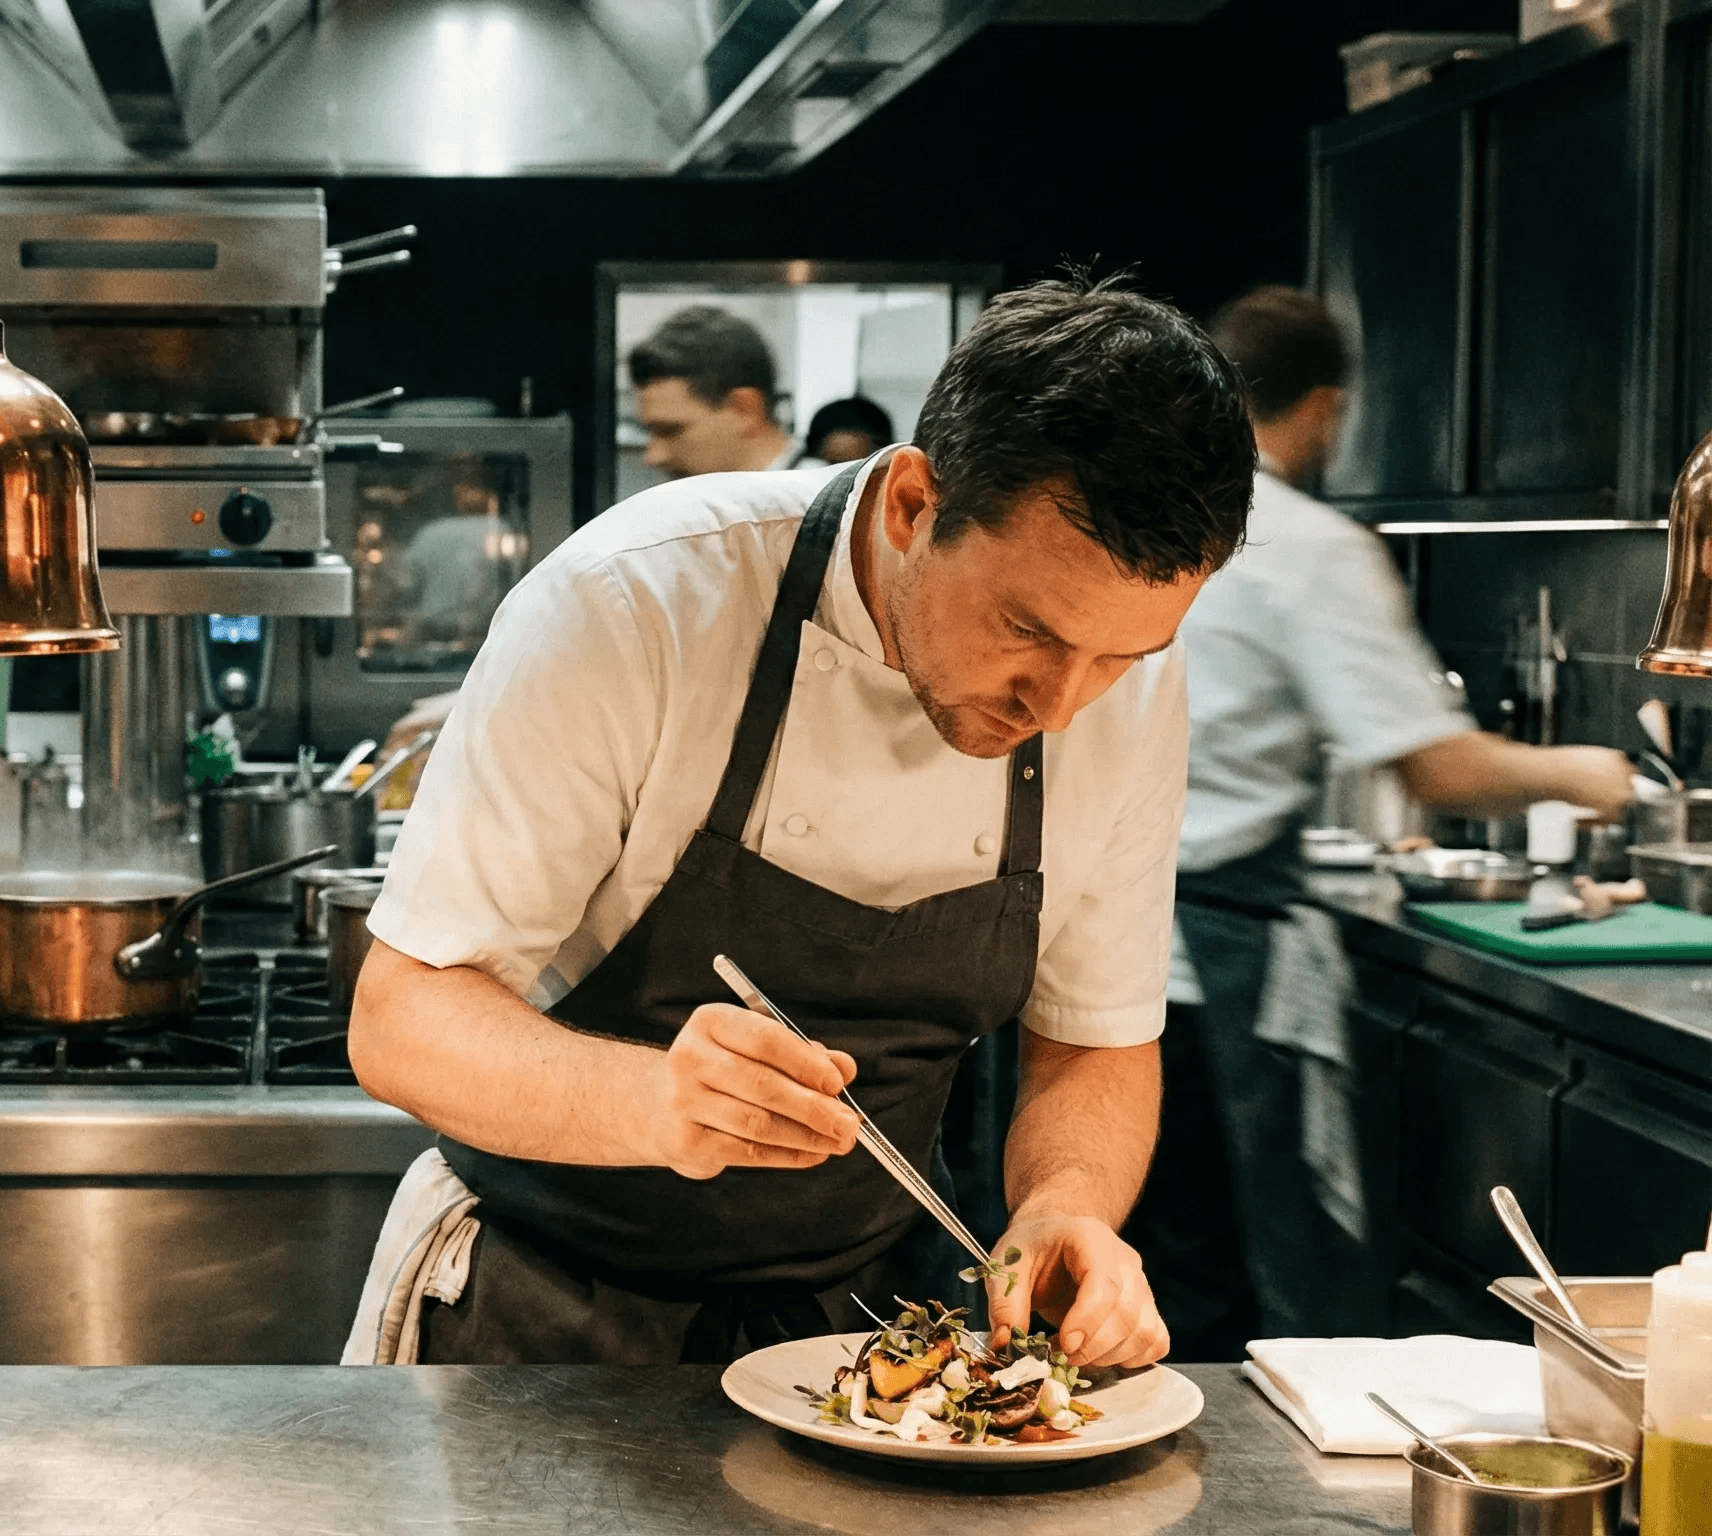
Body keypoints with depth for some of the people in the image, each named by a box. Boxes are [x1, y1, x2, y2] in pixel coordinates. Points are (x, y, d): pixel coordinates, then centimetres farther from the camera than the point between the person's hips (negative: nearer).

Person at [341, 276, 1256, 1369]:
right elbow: (402, 1018, -21)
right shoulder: (635, 603, -23)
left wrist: (1066, 1214, -20)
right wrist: (649, 1104, -40)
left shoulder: (1132, 679, -10)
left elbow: (1096, 1044, 2)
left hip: (874, 1309, 3)